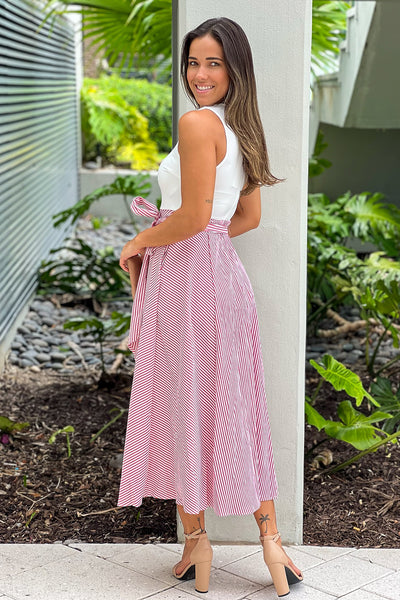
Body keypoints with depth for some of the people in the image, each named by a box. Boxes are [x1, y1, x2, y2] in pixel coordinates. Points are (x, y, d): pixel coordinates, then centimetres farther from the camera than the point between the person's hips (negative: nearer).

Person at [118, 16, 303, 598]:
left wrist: (140, 243, -5)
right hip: (224, 272, 9)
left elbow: (195, 216, -20)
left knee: (184, 407, 4)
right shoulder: (240, 126, 13)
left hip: (187, 277, -9)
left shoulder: (197, 121, -15)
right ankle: (270, 537, 17)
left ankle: (196, 541, 16)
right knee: (234, 407, 12)